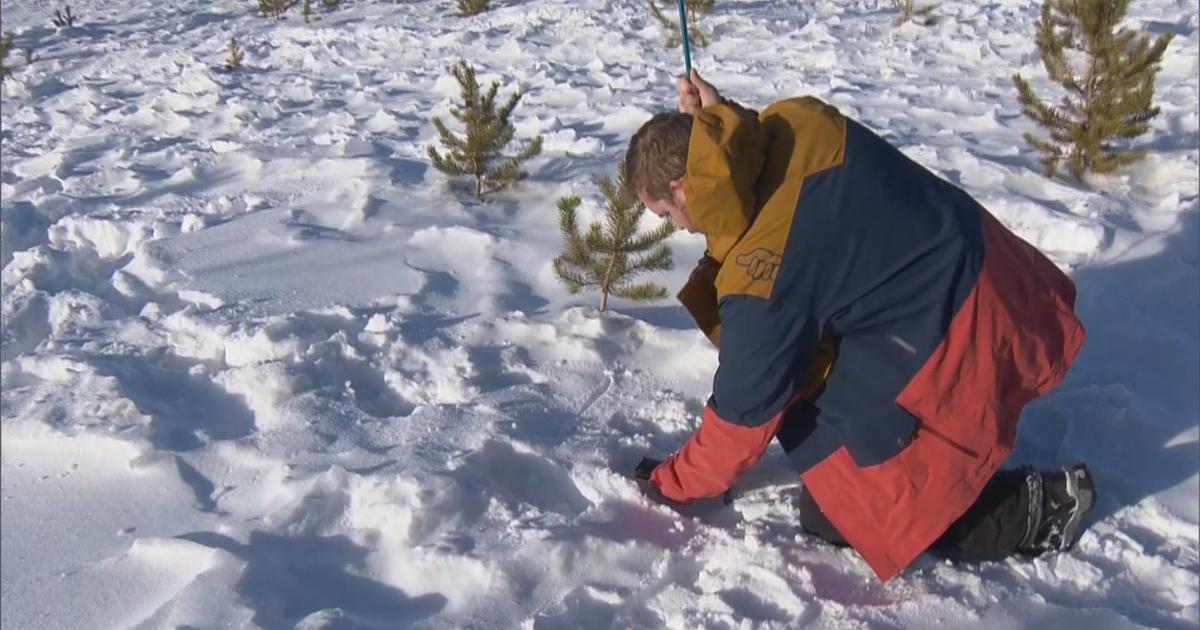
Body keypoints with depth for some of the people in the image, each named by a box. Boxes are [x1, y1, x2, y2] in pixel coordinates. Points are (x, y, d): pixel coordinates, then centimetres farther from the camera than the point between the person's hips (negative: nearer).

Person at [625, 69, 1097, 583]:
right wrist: (716, 120, 5)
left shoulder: (758, 274, -25)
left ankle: (1035, 510, 6)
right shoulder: (793, 120, -6)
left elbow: (744, 412, -11)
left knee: (834, 515, 2)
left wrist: (672, 483, 6)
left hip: (960, 344, -9)